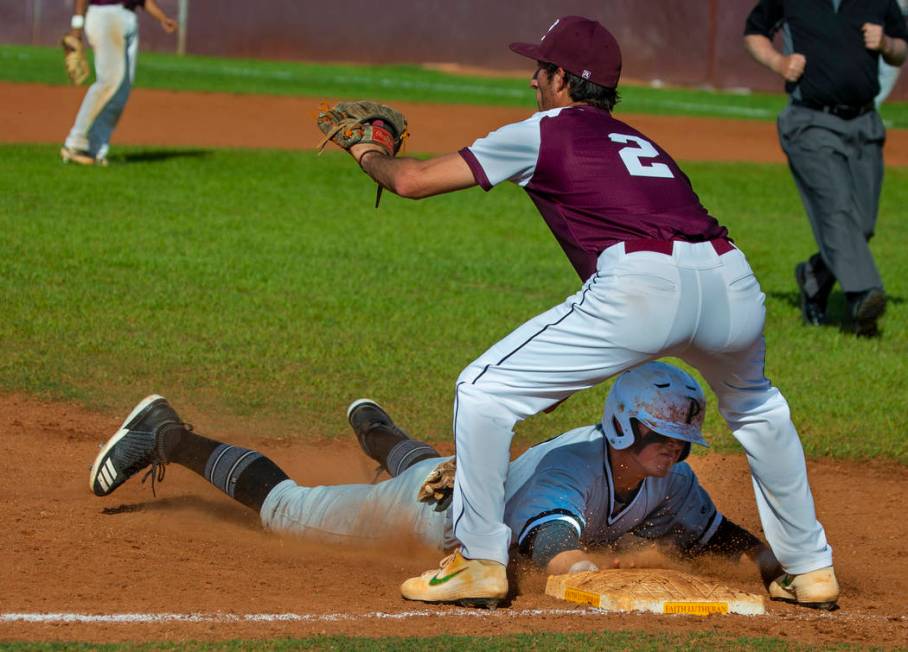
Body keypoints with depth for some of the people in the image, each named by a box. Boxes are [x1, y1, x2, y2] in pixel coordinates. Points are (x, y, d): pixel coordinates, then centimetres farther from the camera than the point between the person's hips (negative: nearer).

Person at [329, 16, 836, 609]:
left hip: (642, 284, -6)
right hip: (732, 278, 7)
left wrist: (369, 155, 39)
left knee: (484, 392, 6)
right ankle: (811, 568, 34)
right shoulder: (636, 141, 34)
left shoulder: (542, 132, 16)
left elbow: (413, 180, 16)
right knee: (757, 406, 36)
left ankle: (483, 562, 8)